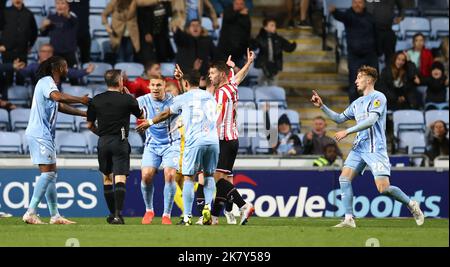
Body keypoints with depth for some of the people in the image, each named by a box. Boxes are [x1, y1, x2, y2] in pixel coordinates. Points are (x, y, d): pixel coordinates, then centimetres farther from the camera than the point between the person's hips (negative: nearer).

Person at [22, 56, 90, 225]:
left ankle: (55, 216, 12)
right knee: (48, 173, -14)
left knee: (51, 174, 10)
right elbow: (58, 97, -30)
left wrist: (84, 113, 27)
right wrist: (81, 100, -21)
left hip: (45, 135, 11)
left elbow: (61, 106, 31)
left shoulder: (50, 83, 20)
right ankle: (31, 213, -17)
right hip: (39, 134, -11)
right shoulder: (46, 81, -10)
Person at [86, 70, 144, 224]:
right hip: (120, 142, -3)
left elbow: (89, 125, 8)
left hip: (103, 142, 3)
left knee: (107, 178, 16)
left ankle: (112, 213, 21)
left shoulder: (96, 100, 3)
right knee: (120, 179, -7)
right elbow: (141, 115, 13)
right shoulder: (127, 99, -5)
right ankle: (118, 214, -20)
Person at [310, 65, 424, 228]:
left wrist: (347, 132, -19)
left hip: (375, 149, -8)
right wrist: (322, 106, 16)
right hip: (359, 147, 8)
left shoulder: (378, 97, -6)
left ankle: (411, 205, 10)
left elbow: (371, 120, -18)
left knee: (383, 188, -15)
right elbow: (339, 118, 27)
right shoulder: (357, 103, 20)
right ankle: (349, 219, -10)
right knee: (344, 178, -10)